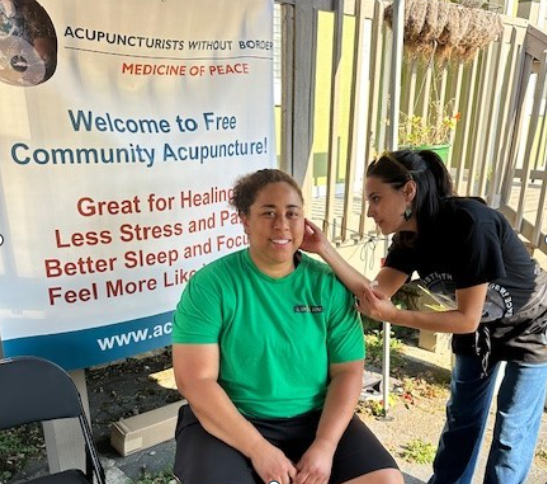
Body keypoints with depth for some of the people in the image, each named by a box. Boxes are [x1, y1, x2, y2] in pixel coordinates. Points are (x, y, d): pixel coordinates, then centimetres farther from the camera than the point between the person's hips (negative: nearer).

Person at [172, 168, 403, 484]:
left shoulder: (329, 285, -2)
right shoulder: (209, 286, -10)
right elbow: (196, 380, -13)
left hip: (314, 419, 3)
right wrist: (258, 450, -18)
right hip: (231, 424, -2)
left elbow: (348, 371, -1)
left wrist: (324, 446, -13)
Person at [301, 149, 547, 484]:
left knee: (512, 433, 7)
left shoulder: (469, 224, -35)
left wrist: (392, 315, -35)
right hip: (480, 329, 6)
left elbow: (466, 318, -31)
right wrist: (324, 249, -28)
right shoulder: (410, 236, -13)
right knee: (461, 419, 17)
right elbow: (377, 292, -20)